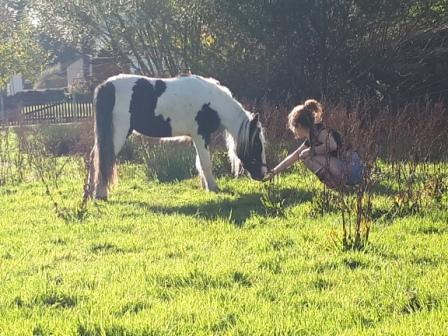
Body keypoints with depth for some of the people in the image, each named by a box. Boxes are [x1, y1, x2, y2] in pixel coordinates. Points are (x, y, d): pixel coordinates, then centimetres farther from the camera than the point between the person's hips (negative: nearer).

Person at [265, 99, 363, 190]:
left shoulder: (318, 130, -7)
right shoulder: (310, 140, 19)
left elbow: (333, 145, -24)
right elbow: (293, 157, 28)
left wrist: (310, 151, -11)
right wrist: (273, 172, 32)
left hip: (350, 170, -9)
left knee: (307, 156, -11)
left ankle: (336, 184, -8)